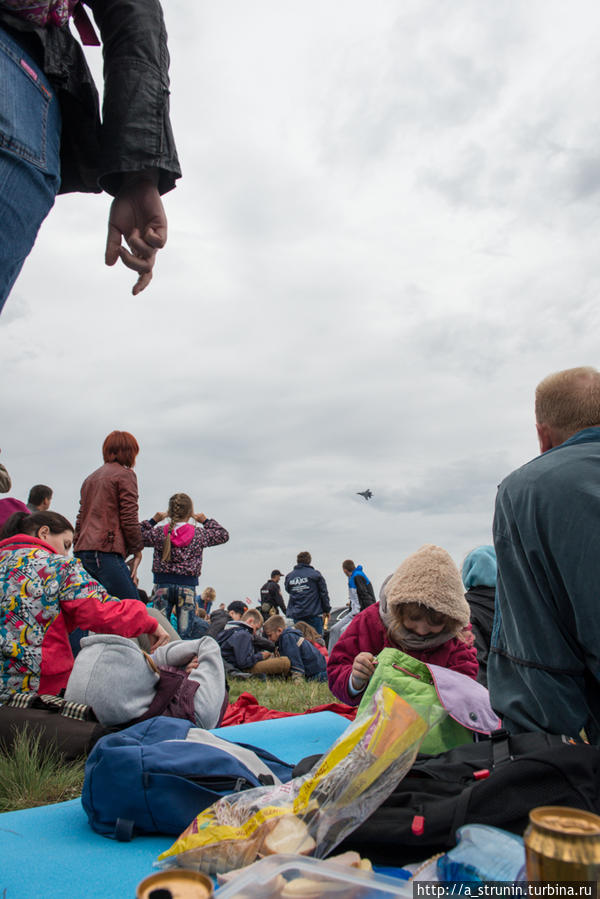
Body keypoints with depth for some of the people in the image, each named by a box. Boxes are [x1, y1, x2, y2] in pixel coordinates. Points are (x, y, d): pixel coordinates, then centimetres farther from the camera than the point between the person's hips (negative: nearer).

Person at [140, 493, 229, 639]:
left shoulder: (159, 533, -1)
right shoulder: (199, 534, -1)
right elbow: (223, 535, 14)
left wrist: (153, 520, 13)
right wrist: (205, 521, 19)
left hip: (162, 584, 1)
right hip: (187, 586, -1)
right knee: (186, 633, 1)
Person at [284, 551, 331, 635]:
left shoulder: (289, 576, 7)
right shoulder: (315, 574, -4)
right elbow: (323, 593, -1)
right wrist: (326, 610, 8)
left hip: (296, 614, 4)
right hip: (314, 613, -4)